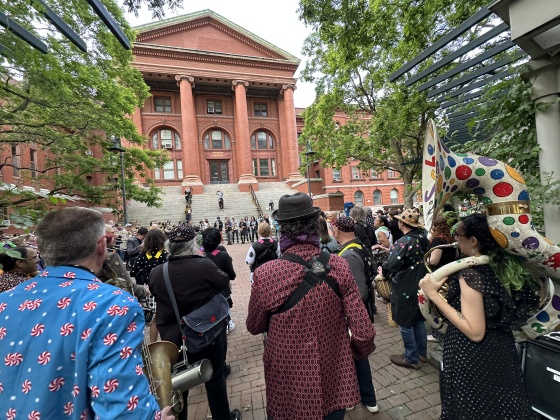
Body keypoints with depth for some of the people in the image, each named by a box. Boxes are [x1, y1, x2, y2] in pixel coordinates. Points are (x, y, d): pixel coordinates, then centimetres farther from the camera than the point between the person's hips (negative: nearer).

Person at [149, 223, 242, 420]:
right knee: (215, 378, 19)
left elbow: (156, 295, 8)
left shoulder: (156, 273, -12)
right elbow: (225, 281, -8)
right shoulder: (204, 265, -25)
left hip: (172, 338, 3)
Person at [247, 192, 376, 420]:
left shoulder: (264, 274, -24)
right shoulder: (339, 266, -19)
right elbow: (362, 330, -13)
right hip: (333, 379, 2)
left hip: (287, 385, -1)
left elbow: (254, 327, -6)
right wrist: (361, 350, 9)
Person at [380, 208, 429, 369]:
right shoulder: (423, 239, 0)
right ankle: (422, 353, 38)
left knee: (405, 323, 8)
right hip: (420, 286, 8)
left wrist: (382, 270, -6)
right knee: (418, 320, 23)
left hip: (404, 289, -8)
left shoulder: (403, 242, -25)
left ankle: (411, 359, 23)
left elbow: (390, 265, -28)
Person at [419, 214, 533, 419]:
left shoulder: (470, 274, -29)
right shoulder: (504, 265, -5)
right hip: (501, 350, 7)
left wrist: (434, 295, -29)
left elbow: (475, 332, -28)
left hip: (473, 359, -7)